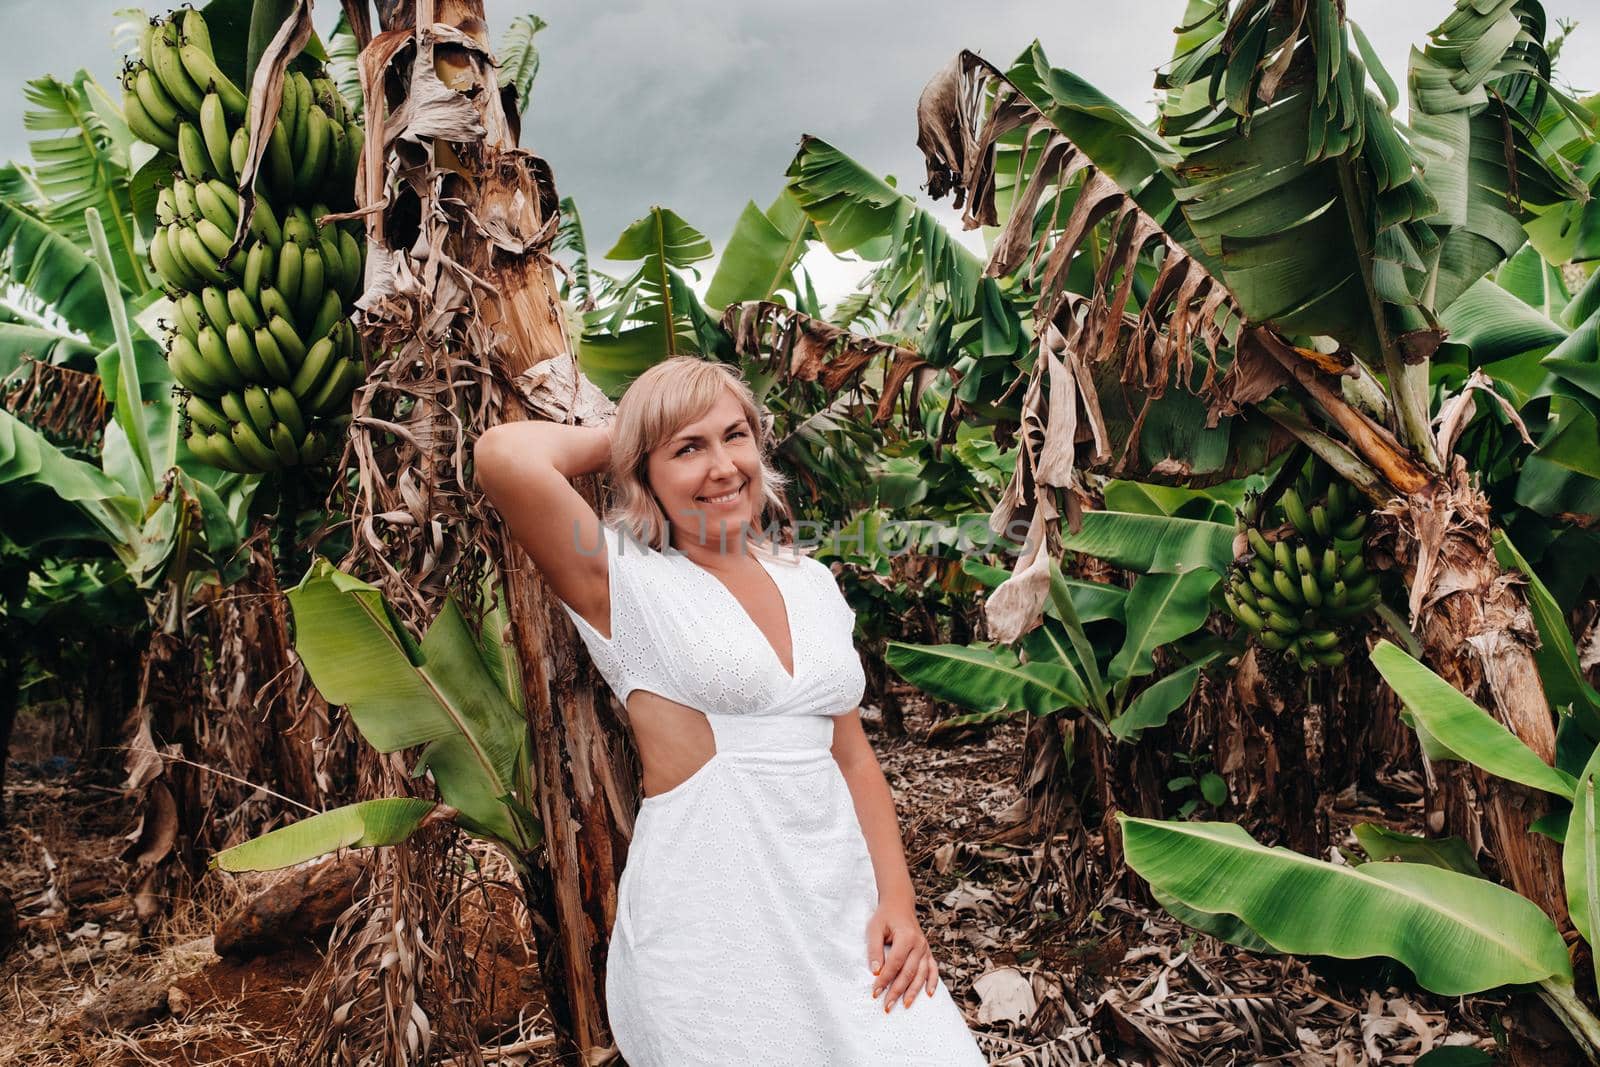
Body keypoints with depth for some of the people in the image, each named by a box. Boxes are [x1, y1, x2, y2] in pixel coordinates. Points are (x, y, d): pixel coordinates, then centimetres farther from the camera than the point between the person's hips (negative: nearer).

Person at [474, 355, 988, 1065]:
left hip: (846, 917, 5)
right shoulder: (627, 585, -7)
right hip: (713, 942, -5)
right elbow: (506, 458, -24)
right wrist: (617, 438, -5)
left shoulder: (811, 582, 9)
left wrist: (898, 898, 2)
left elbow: (853, 755, 12)